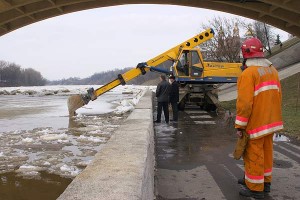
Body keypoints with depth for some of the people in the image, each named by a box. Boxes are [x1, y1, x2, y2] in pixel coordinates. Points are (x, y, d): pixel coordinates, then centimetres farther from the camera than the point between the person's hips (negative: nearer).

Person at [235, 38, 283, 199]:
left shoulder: (248, 73, -17)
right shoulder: (272, 70, 8)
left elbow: (244, 102, -21)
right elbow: (277, 95, 12)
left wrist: (240, 126, -14)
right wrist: (271, 115, 20)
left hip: (256, 123, -8)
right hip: (271, 121, 8)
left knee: (254, 155, 3)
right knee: (266, 151, 18)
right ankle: (265, 181, 32)